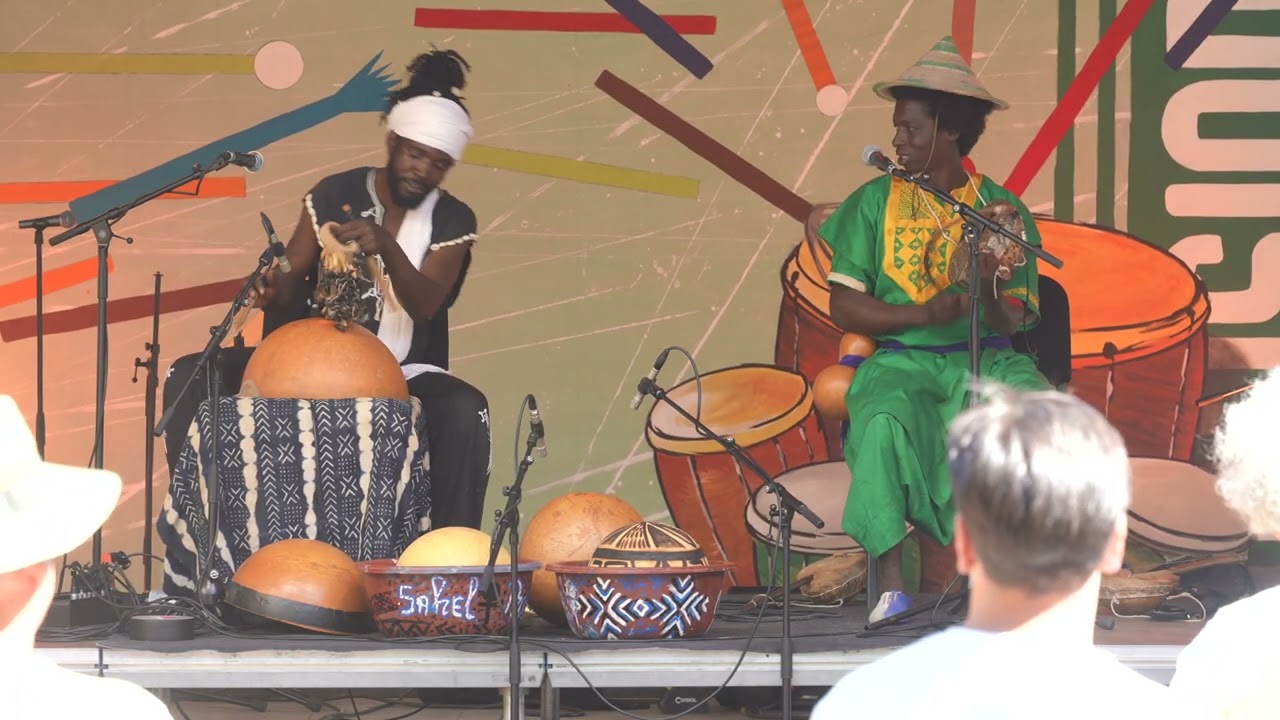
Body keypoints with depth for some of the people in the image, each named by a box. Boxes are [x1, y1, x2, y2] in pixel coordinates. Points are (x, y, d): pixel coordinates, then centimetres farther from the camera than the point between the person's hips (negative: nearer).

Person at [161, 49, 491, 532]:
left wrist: (386, 248, -37)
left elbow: (425, 305, -18)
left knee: (467, 411, -35)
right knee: (189, 376, -17)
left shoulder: (452, 221, -2)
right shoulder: (336, 195, 1)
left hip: (400, 370, -2)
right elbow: (288, 277, 0)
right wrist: (274, 291, -26)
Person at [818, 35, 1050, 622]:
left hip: (985, 359, 1)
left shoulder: (1001, 210, 7)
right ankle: (891, 582, -29)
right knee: (884, 421, -35)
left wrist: (987, 287, -20)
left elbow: (1011, 323, 3)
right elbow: (844, 308, -1)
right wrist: (927, 313, -15)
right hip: (900, 361, -1)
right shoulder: (876, 202, 6)